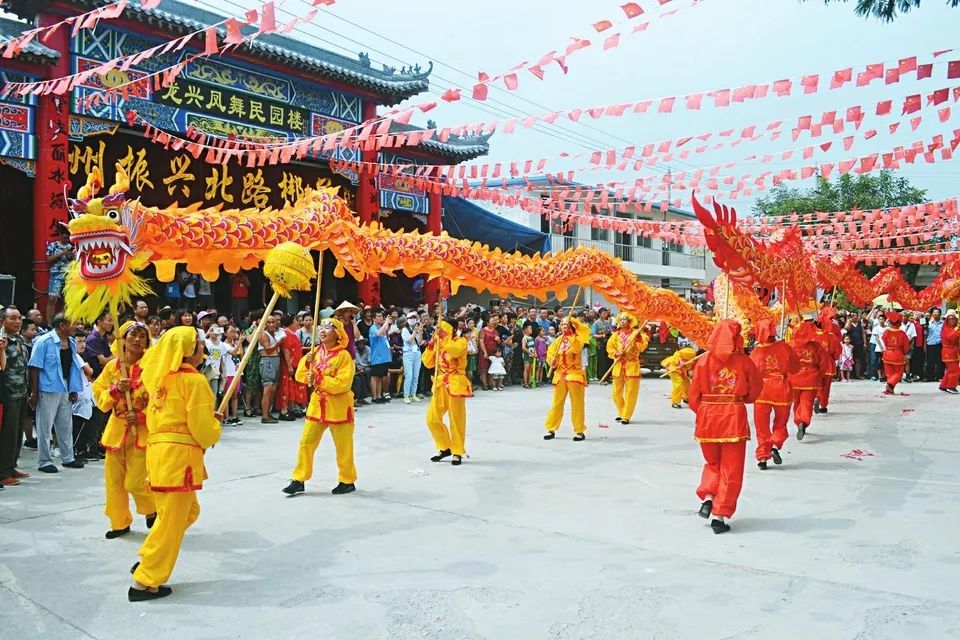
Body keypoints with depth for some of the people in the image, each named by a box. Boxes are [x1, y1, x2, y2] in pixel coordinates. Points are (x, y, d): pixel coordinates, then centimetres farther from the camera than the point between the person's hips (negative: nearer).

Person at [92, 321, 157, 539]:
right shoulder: (112, 366, 3)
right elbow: (99, 396, 5)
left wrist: (141, 416, -18)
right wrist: (116, 389, -14)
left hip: (142, 430, -4)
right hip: (117, 428, 4)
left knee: (134, 482, -5)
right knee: (113, 479, 8)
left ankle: (152, 509, 25)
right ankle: (120, 522, 26)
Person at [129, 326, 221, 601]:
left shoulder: (161, 376, 13)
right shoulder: (194, 380, -12)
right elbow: (203, 430, -13)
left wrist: (208, 419, 14)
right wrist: (215, 427, 9)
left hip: (158, 449, 9)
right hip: (179, 454, -9)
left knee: (188, 511, 22)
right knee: (171, 521, 1)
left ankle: (147, 562, 23)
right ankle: (145, 582, 7)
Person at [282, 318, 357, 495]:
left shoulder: (343, 355, -13)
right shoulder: (316, 352, 5)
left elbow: (343, 383, -21)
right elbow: (300, 376, 6)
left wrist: (319, 378, -26)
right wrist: (306, 362, -12)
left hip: (338, 405, -6)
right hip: (317, 403, 6)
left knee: (343, 446, 5)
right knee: (306, 442, 4)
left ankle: (347, 481, 20)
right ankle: (299, 480, 13)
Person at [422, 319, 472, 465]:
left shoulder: (461, 341, -4)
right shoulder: (438, 344, 14)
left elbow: (454, 351, -27)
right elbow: (428, 363, 10)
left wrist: (443, 338, -20)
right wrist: (430, 347, -2)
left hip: (455, 384, -6)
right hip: (440, 385, 6)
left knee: (456, 420, -1)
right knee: (432, 418, 3)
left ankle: (457, 453, 11)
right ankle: (445, 448, 19)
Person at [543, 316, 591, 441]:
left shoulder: (576, 339, -3)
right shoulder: (558, 340, 8)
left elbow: (585, 330, -19)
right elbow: (550, 352, 15)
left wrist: (572, 320, -14)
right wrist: (551, 361, -5)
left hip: (575, 374, -4)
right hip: (560, 375, 4)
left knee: (577, 404, 0)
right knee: (556, 403, 8)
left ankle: (580, 431, 7)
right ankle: (551, 430, 16)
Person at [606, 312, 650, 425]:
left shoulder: (636, 333, 0)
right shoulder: (615, 335, 10)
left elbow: (642, 347, -9)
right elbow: (609, 347, 9)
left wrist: (639, 338, -24)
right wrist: (616, 353, -8)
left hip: (632, 366, -3)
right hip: (618, 366, 4)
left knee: (630, 393, -4)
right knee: (616, 393, 7)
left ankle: (626, 416, 4)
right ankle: (621, 413, 26)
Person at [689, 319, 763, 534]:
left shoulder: (704, 361, -3)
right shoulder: (744, 361, -5)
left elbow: (694, 393, -1)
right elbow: (755, 390, 3)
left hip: (707, 417, 2)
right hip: (734, 417, -2)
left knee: (712, 463, 24)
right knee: (731, 470, 7)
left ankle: (707, 498, 5)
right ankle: (720, 515, 5)